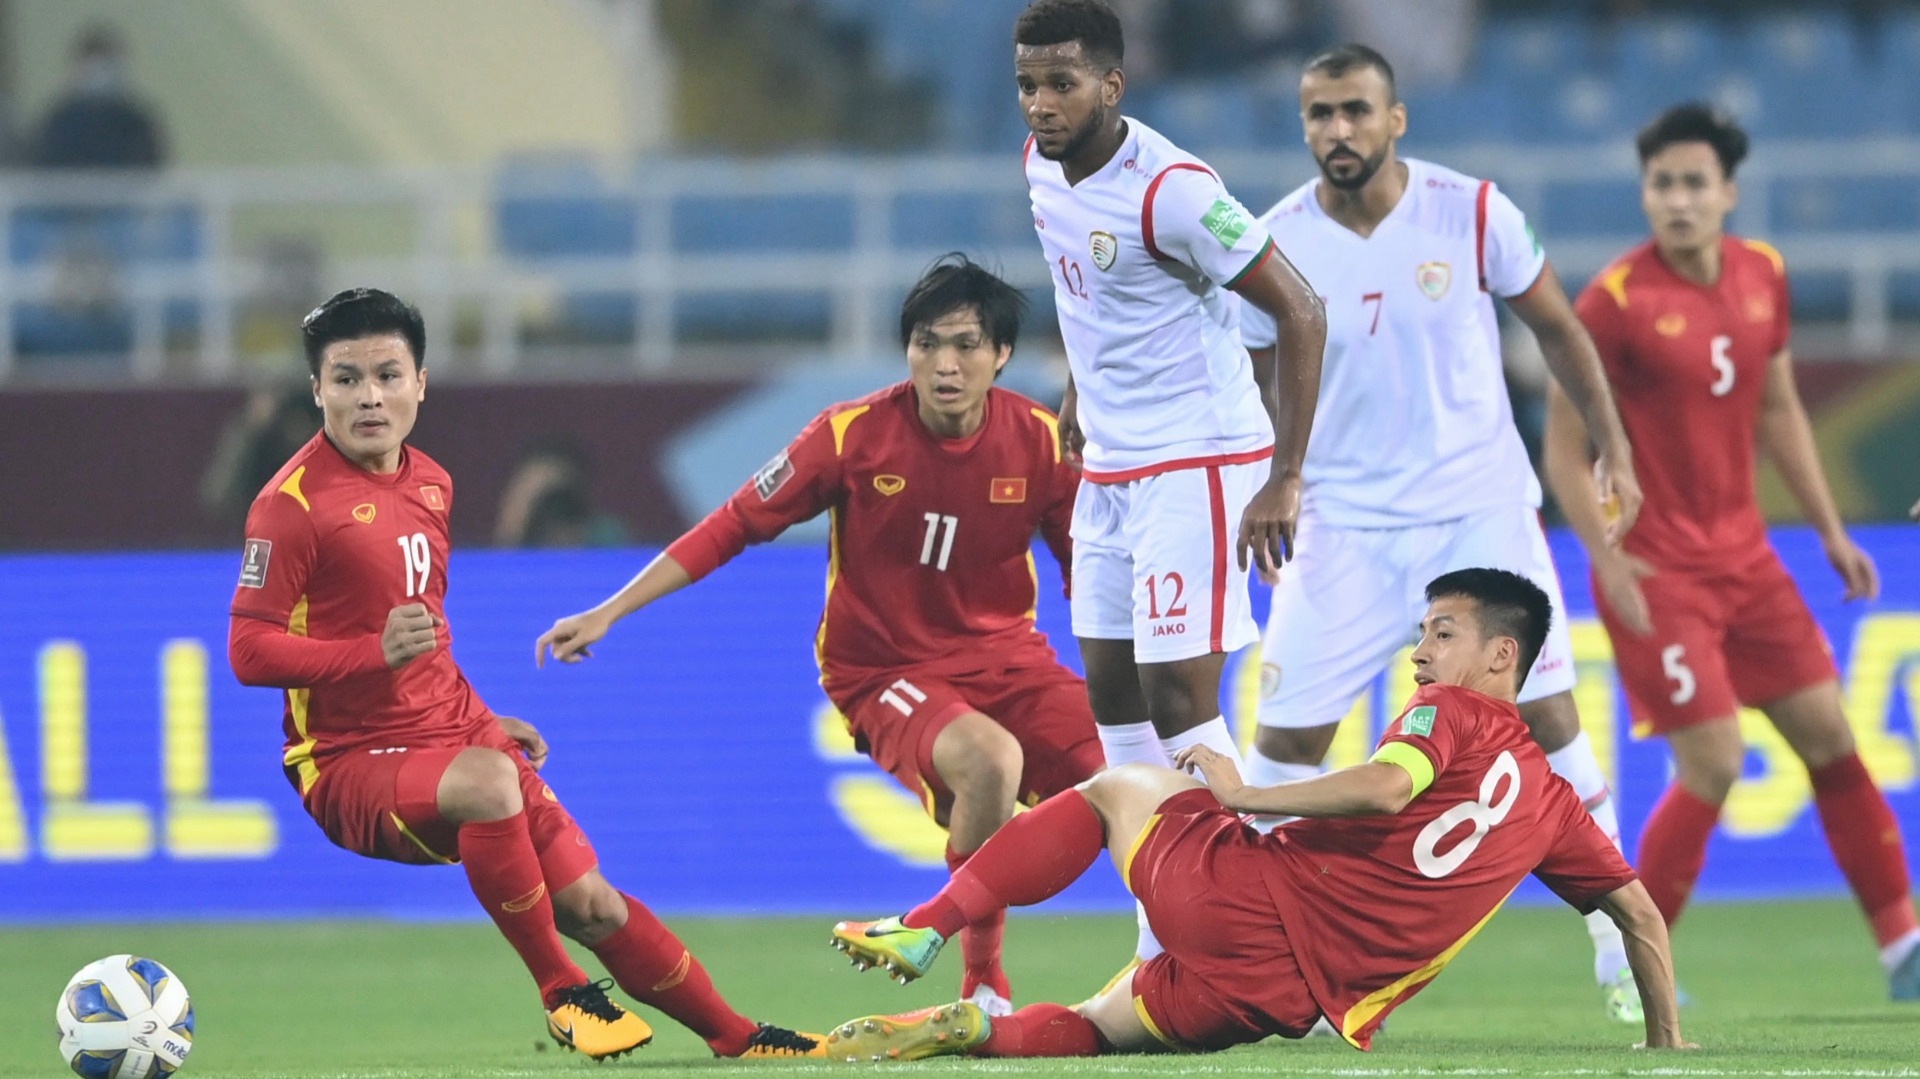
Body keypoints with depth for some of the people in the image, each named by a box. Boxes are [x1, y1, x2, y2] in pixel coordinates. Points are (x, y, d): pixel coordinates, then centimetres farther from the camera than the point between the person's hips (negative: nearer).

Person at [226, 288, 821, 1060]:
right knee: (489, 781, -37)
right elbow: (249, 651, -17)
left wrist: (484, 721, 17)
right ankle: (560, 992, -19)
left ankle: (735, 1036, 20)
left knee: (591, 902, 2)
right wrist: (375, 651, -29)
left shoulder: (430, 484, 10)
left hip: (453, 734, 7)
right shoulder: (295, 502, -14)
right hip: (353, 764, -7)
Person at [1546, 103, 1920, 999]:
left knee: (1829, 735, 5)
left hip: (1743, 555, 6)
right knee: (1713, 766, -12)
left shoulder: (1762, 276, 3)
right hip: (1656, 569, -6)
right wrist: (1606, 557, -21)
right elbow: (1565, 445, -11)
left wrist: (1830, 530, 13)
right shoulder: (1616, 300, -15)